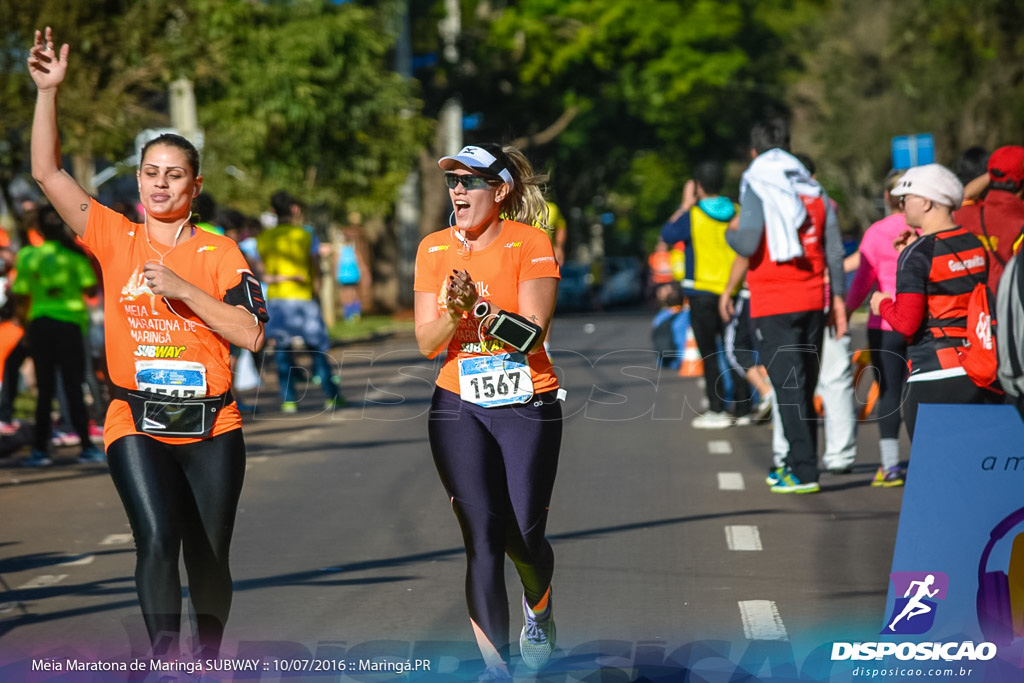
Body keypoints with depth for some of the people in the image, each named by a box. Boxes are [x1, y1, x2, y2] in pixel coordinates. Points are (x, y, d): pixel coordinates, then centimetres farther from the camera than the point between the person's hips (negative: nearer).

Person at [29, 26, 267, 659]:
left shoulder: (220, 254, 3)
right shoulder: (115, 239, 6)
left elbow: (251, 334, -7)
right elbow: (49, 172, 2)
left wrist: (183, 289, -14)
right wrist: (49, 92, -5)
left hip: (211, 426, 1)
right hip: (137, 425, -1)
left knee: (209, 556, 9)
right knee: (157, 538, -21)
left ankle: (209, 660, 30)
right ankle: (165, 661, -18)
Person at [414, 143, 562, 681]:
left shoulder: (530, 243, -6)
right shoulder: (435, 249, 5)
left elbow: (534, 329, -14)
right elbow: (426, 342, 3)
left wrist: (480, 307, -25)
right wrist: (454, 317, -17)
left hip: (527, 405, -2)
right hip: (460, 409, 2)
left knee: (524, 536, 3)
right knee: (482, 540, -7)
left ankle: (539, 612, 37)